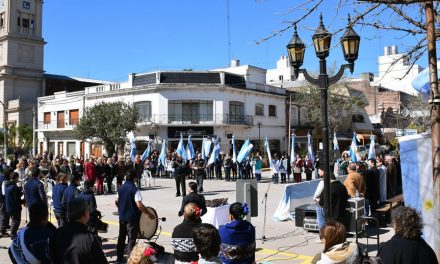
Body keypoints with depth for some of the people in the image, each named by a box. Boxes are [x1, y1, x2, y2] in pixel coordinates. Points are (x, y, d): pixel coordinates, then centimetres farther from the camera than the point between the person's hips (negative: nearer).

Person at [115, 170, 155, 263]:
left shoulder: (120, 188, 2)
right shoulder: (134, 189, -18)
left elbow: (116, 201, 11)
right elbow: (139, 205, -24)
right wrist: (149, 214, -16)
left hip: (122, 217, 6)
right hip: (132, 218, -6)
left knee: (121, 237, 17)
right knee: (131, 239, 3)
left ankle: (119, 257, 28)